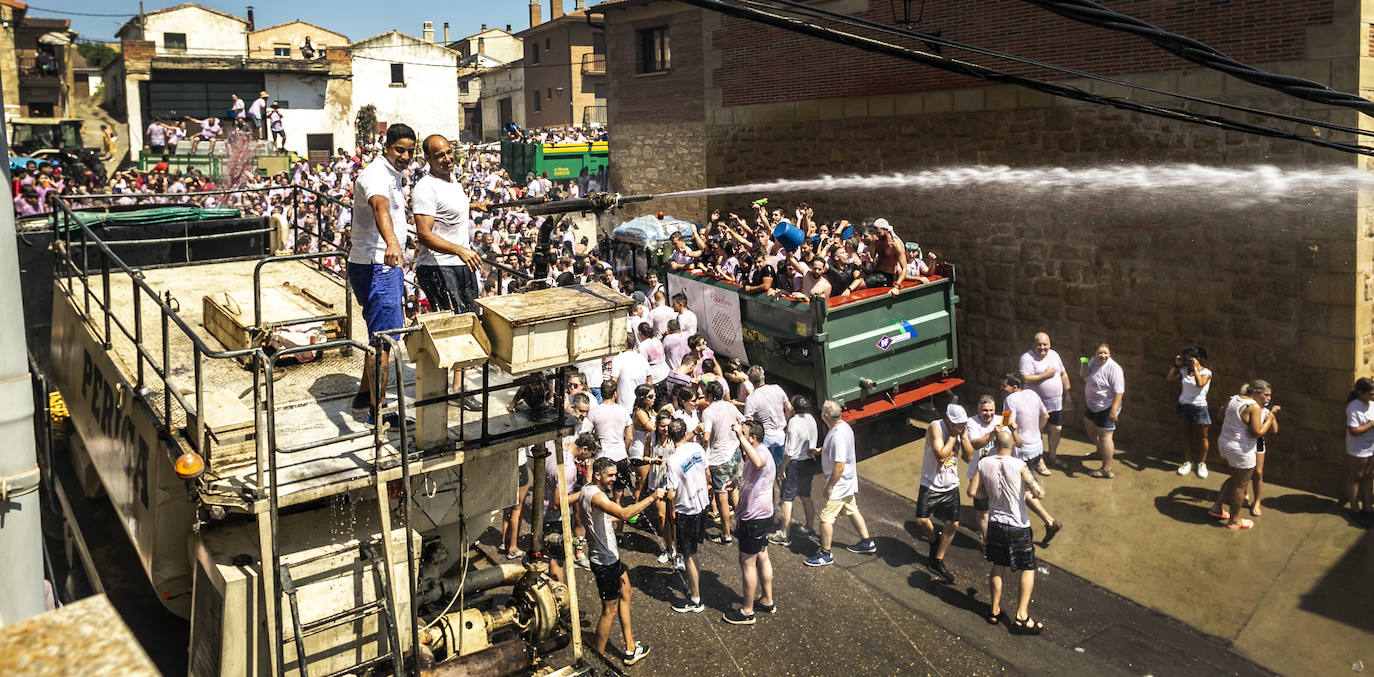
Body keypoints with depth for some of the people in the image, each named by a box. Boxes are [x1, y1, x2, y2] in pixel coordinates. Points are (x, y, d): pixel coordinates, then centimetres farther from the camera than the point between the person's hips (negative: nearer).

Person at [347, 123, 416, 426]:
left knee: (382, 333, 19)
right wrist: (392, 242, -61)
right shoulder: (375, 175, -19)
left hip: (387, 266, 11)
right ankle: (378, 409, -3)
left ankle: (365, 393, 31)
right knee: (383, 336, -9)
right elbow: (380, 207, -41)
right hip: (374, 267, -11)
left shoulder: (394, 175, 15)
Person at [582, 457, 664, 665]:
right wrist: (652, 498, -37)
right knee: (610, 610, 2)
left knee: (625, 593, 20)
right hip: (605, 561, -11)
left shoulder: (588, 490, 5)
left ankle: (631, 650, 30)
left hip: (610, 556, 11)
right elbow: (623, 514, -42)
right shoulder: (595, 496, -27)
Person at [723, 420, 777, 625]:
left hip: (755, 518, -10)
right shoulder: (756, 454, 11)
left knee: (747, 562, 0)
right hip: (759, 515, 10)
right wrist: (738, 482, 20)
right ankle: (767, 601, 32)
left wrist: (740, 436, -49)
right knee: (762, 557, 19)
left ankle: (747, 611, 10)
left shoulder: (762, 453, -24)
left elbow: (758, 463, -52)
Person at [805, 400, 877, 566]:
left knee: (826, 518, 2)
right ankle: (867, 543, 36)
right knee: (852, 511, 23)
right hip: (849, 483, 10)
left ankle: (825, 554, 14)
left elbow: (840, 466, -29)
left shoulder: (837, 436, -31)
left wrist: (829, 487, -21)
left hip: (839, 485, -10)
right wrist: (820, 450, 13)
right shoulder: (844, 426, 0)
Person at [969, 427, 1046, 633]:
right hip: (1018, 526, -4)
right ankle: (1021, 616, 5)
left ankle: (995, 610, 27)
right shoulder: (1019, 465, -20)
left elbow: (973, 491, -1)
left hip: (995, 523, 4)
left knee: (998, 566, 20)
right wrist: (1036, 490, 1)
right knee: (1028, 569, 11)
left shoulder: (984, 464, -7)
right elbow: (1039, 493, -22)